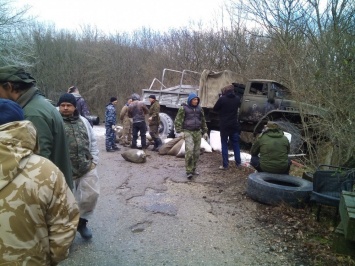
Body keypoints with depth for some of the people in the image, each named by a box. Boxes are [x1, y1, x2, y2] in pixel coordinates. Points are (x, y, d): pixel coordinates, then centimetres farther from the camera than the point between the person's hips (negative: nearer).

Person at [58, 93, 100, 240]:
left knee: (92, 194, 5)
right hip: (66, 170, -4)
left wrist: (94, 160, 5)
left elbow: (93, 141, 13)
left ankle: (81, 221, 28)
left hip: (87, 167, 4)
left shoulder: (83, 121, 9)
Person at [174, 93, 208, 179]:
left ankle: (193, 169, 20)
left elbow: (203, 121, 21)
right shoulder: (183, 108, -2)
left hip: (197, 132, 5)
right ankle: (188, 171, -11)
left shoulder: (199, 109, 13)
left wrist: (205, 131, 18)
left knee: (196, 152, 5)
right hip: (188, 132, -5)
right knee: (189, 151, -18)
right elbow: (178, 120, -3)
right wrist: (180, 131, -12)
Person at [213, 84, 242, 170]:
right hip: (234, 125, 4)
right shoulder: (237, 98, 1)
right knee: (236, 144, 14)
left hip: (224, 125, -4)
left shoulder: (222, 99, -14)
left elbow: (215, 109, -5)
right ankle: (238, 163, 19)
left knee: (224, 144, 4)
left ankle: (225, 165, 4)